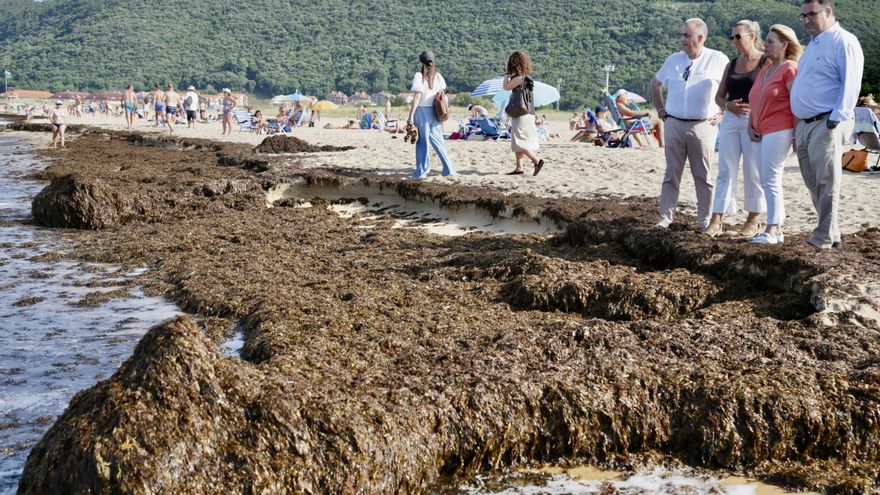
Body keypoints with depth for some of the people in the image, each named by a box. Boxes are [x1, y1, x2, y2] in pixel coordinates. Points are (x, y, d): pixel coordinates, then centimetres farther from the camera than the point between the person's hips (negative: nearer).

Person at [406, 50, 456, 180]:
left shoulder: (419, 76, -10)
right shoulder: (438, 77, 6)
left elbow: (417, 97, -14)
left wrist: (410, 116, -12)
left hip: (422, 110, -5)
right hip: (435, 111, 5)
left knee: (422, 141, 3)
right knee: (437, 139, 13)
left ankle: (422, 171, 8)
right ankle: (449, 168, 11)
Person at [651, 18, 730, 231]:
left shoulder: (718, 60, -2)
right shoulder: (673, 60, 9)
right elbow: (655, 84, 24)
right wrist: (661, 110, 16)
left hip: (703, 126, -3)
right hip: (673, 124, 3)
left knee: (703, 176, 4)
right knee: (671, 175, 5)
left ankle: (705, 221, 11)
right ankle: (664, 218, 8)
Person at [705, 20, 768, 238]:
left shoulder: (766, 62, -2)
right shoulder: (731, 64, 14)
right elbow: (719, 96, 17)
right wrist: (728, 105, -4)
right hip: (730, 121, 5)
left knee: (753, 172, 1)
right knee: (725, 171, 0)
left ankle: (753, 219, 12)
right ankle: (717, 220, -2)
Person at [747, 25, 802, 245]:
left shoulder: (789, 68, -8)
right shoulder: (764, 71, 19)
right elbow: (755, 102, 25)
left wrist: (796, 134, -17)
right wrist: (750, 126, 11)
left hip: (778, 132, -9)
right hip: (761, 133, 9)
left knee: (770, 181, -10)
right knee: (768, 181, 11)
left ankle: (772, 230, -6)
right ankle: (777, 229, 17)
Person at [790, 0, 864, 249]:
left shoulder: (844, 42, -7)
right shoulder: (813, 44, 21)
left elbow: (851, 84, -14)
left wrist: (836, 119, -19)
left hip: (826, 125, -9)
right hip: (804, 124, 9)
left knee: (826, 182, -7)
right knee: (813, 182, 9)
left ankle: (825, 237, -3)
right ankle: (830, 233, 15)